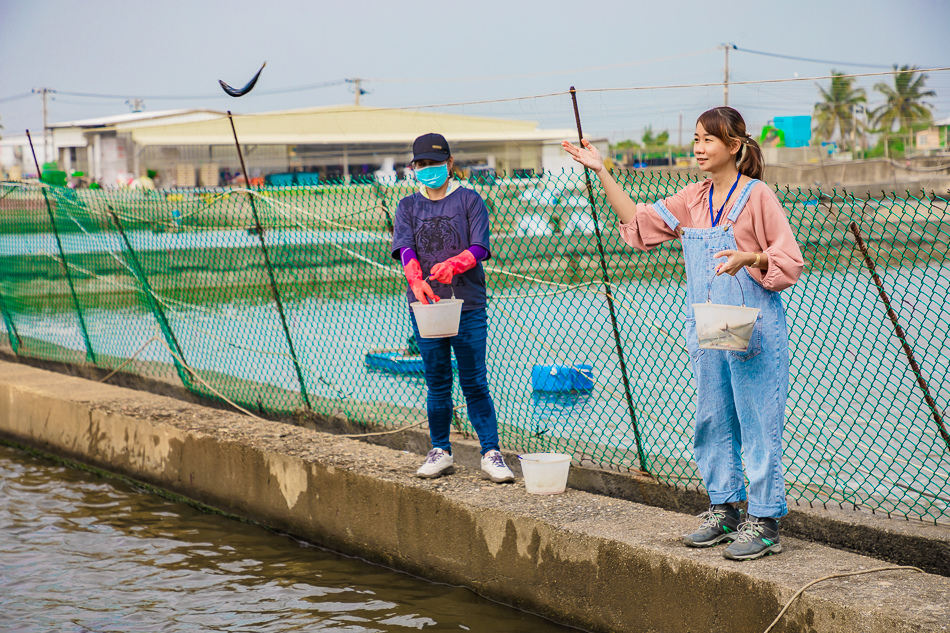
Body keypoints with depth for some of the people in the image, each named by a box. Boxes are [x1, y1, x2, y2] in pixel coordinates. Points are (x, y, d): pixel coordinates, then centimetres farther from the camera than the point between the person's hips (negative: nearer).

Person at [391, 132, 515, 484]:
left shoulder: (469, 200, 4)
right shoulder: (408, 206, 11)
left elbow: (479, 247, -6)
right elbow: (405, 248, -5)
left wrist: (452, 265, -26)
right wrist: (417, 280, -25)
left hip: (468, 306, -2)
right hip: (425, 305, 2)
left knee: (474, 382, -4)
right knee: (437, 382, 7)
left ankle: (491, 454, -1)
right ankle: (440, 452, 16)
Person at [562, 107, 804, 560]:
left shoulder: (757, 196, -8)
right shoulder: (692, 200, 10)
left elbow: (789, 261, -7)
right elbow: (638, 224, 15)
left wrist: (749, 258, -25)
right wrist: (602, 173, 11)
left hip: (754, 329, -7)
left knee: (758, 424, -3)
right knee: (712, 421, 12)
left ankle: (765, 522, 4)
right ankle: (724, 510, 23)